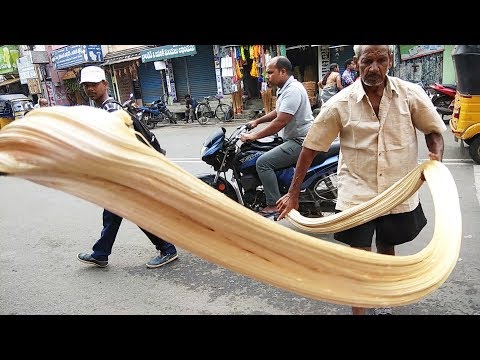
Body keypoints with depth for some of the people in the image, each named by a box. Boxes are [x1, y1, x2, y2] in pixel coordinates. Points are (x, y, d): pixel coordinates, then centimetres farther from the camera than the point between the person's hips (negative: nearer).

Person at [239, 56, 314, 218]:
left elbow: (280, 122, -26)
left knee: (263, 162, -19)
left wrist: (254, 136, -20)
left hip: (300, 141, -11)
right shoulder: (284, 88, 14)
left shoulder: (292, 90, -20)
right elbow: (277, 112, 28)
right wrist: (257, 121, 19)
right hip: (294, 138, 11)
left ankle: (274, 205, -11)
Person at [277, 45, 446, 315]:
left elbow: (434, 130, 7)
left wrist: (436, 158, -15)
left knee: (387, 250, 22)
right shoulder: (341, 103, -10)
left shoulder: (411, 94, -6)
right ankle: (359, 311, 24)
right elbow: (311, 147, -7)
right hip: (357, 194, -2)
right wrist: (293, 193, -8)